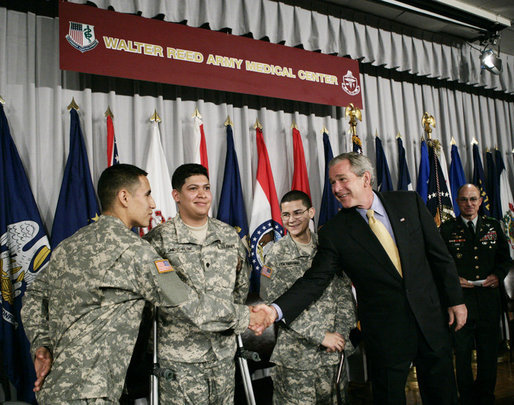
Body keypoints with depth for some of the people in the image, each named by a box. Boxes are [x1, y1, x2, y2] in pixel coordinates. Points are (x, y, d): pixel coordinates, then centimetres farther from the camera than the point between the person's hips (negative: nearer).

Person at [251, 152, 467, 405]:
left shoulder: (409, 202, -3)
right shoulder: (334, 232, -10)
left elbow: (439, 255, 3)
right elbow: (314, 280, -15)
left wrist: (455, 299, 5)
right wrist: (276, 310, -29)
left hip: (430, 318, 3)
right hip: (385, 334, -2)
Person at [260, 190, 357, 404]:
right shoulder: (277, 255, -6)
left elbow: (344, 291, 8)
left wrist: (341, 332, -4)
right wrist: (320, 335, -13)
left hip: (334, 349, 3)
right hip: (296, 353, -3)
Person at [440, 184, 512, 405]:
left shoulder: (493, 226, 11)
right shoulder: (447, 229, 2)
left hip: (489, 298, 3)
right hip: (460, 298, -2)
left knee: (489, 351, 11)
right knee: (462, 351, 6)